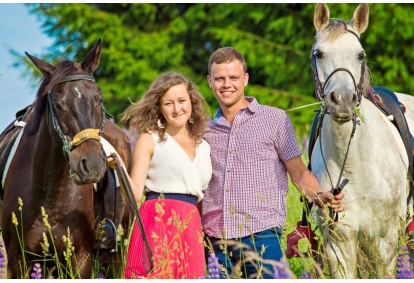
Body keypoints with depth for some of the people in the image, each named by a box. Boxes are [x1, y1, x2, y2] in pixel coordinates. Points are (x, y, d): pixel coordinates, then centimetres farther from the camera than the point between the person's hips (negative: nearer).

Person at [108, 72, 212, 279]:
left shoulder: (203, 147, 19)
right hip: (157, 223, -5)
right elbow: (135, 192, -4)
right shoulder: (149, 140, 5)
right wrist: (120, 167, -18)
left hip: (191, 228, 5)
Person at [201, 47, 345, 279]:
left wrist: (319, 196, -14)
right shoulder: (206, 129, 13)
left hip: (261, 236, -4)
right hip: (215, 241, 4)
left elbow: (298, 171, 4)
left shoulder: (275, 119, 4)